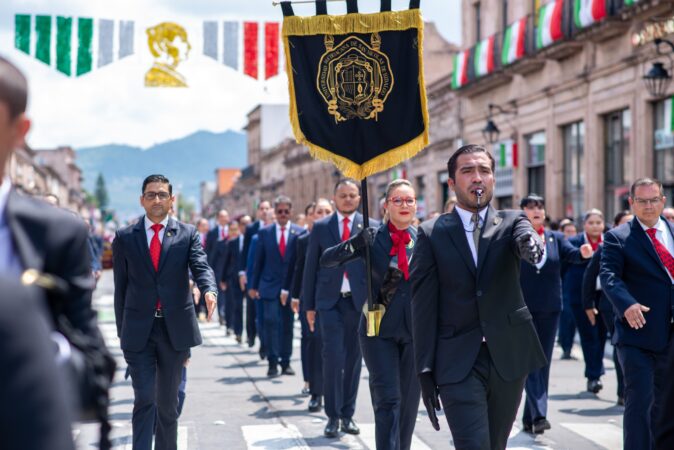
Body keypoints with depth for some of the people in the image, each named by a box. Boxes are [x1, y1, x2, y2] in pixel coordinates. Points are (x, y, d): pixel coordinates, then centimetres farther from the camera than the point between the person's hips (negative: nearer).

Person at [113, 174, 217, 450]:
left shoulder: (188, 234, 4)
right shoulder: (125, 238, 4)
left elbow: (201, 267, -11)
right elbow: (121, 287, 7)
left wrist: (209, 290, -34)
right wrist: (122, 332, 5)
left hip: (175, 330, 1)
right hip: (139, 331, -1)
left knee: (168, 402, 11)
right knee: (144, 399, -8)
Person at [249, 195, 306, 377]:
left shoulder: (300, 233, 1)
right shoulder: (264, 233, 5)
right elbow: (258, 261, 8)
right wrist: (253, 285, 5)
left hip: (291, 287, 0)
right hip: (270, 286, 0)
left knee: (288, 325, 7)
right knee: (271, 322, -9)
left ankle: (285, 362, 16)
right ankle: (273, 363, -5)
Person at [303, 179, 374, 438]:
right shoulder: (321, 227, 6)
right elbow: (311, 268, 7)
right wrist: (309, 305, 4)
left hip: (359, 301, 1)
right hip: (330, 301, -1)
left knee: (353, 359, 6)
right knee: (333, 357, -8)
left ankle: (348, 414, 17)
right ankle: (333, 416, 2)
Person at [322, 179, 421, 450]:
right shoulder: (373, 239, -1)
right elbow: (326, 260, -6)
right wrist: (354, 244, -22)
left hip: (416, 330, 2)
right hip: (379, 329, -2)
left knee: (408, 402, 10)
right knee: (388, 400, -10)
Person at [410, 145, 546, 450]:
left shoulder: (511, 223, 7)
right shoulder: (432, 234, 3)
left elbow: (527, 240, -18)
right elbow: (423, 306, -1)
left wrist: (532, 245, -44)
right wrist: (425, 370, -6)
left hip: (508, 356, 2)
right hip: (458, 362, -2)